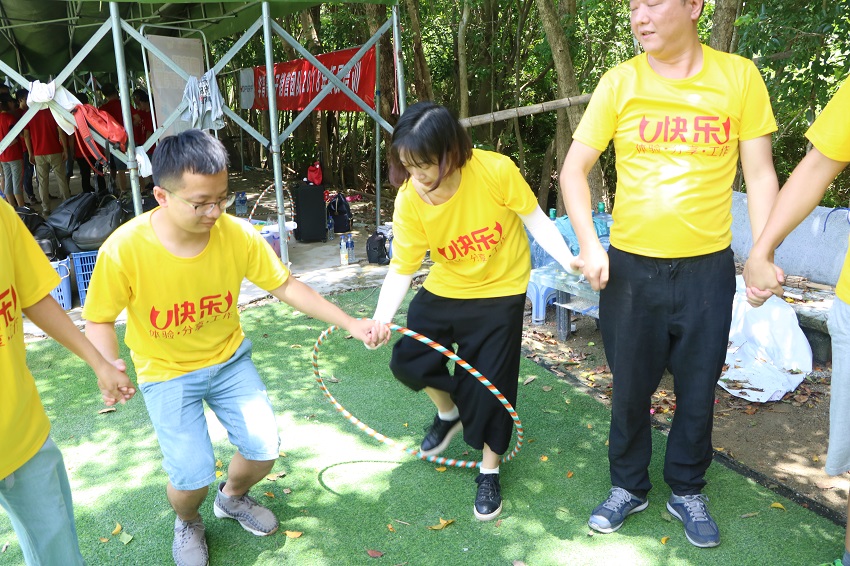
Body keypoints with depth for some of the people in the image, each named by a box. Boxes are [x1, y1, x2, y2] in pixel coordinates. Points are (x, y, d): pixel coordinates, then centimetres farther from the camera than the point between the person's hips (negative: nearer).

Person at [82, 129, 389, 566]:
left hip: (229, 359, 3)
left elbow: (285, 286, -8)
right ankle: (187, 522, 29)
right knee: (192, 477, -12)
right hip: (167, 372, -2)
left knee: (264, 452, -2)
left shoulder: (237, 234, -19)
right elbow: (99, 320, -10)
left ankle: (232, 498, 36)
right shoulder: (124, 249, -26)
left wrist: (350, 324, -12)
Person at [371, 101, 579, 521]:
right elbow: (401, 269, -16)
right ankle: (449, 412, 36)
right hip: (444, 289, 3)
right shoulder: (409, 201, -20)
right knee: (407, 360, 1)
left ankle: (490, 471, 25)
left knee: (490, 381, -2)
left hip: (500, 290, -3)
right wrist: (380, 320, -30)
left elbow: (535, 220, -15)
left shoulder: (496, 171, -27)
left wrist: (569, 261, -30)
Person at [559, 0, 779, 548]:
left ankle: (687, 491, 36)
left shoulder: (739, 76, -2)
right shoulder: (620, 82, -2)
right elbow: (574, 169, -1)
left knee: (698, 390, 12)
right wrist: (589, 244, -12)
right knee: (630, 388, 12)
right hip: (630, 266, 0)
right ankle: (629, 486, 35)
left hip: (708, 266, 0)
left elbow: (760, 175, 2)